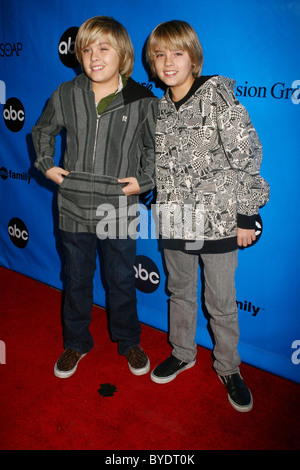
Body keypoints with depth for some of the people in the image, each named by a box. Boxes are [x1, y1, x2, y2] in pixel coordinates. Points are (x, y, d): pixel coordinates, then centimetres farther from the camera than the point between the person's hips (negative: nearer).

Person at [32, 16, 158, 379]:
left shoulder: (143, 101, -5)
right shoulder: (65, 95, 0)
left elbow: (155, 149, 6)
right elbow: (42, 131, 17)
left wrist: (143, 180, -7)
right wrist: (46, 165, 4)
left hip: (120, 210, -1)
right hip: (74, 208, 2)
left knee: (122, 281, 14)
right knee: (77, 280, 16)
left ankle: (128, 342, 38)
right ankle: (76, 342, 39)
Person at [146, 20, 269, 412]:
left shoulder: (218, 97, -9)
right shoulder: (158, 108, 7)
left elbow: (247, 156, -10)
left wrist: (246, 215, -11)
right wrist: (161, 209, 15)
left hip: (219, 221, -4)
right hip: (174, 221, 5)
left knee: (221, 302, 8)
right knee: (180, 292, 19)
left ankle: (228, 368, 32)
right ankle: (182, 353, 42)